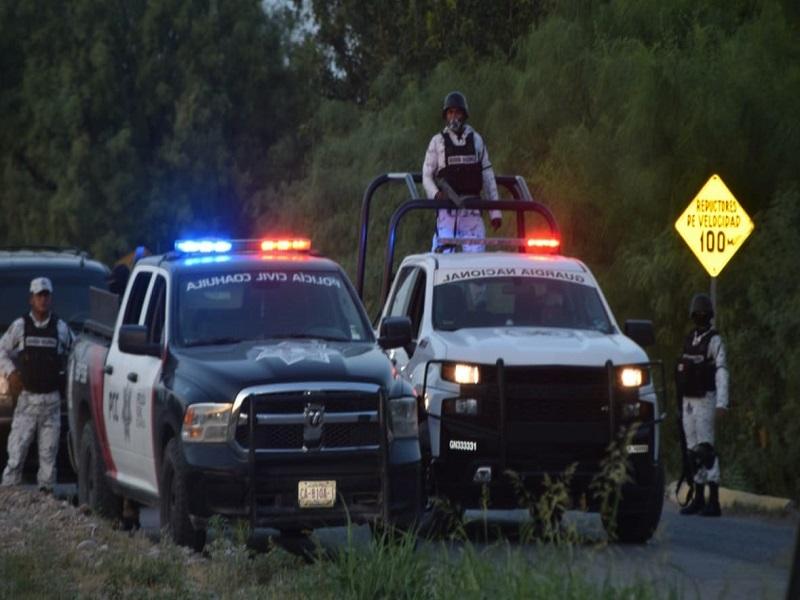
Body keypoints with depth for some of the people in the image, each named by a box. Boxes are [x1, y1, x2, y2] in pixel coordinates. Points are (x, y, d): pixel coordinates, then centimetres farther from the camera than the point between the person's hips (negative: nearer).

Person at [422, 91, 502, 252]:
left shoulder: (476, 140, 12)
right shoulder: (438, 141, 7)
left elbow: (488, 176, 13)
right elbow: (427, 176, 6)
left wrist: (495, 211, 9)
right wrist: (436, 194, -16)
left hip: (472, 211, 2)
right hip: (447, 209, -2)